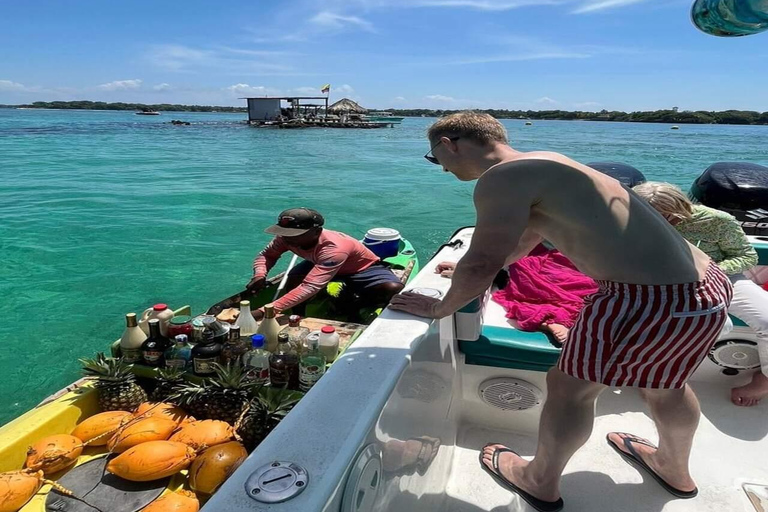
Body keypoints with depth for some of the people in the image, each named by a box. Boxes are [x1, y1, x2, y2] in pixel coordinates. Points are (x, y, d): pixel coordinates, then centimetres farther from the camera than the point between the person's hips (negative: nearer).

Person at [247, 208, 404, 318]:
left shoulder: (334, 249, -46)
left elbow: (310, 287, -55)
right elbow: (266, 255, -9)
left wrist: (265, 311, -61)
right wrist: (260, 275, -34)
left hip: (363, 267, -4)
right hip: (320, 263, 5)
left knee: (394, 289, -32)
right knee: (293, 280, -26)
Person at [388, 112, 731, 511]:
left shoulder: (502, 177, -16)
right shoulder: (539, 167, 16)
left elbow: (482, 266, -20)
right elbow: (526, 237, 31)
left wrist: (440, 308, -1)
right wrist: (469, 268, 41)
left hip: (651, 300, -10)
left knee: (569, 388, 11)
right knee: (661, 382, 31)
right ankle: (674, 470, 58)